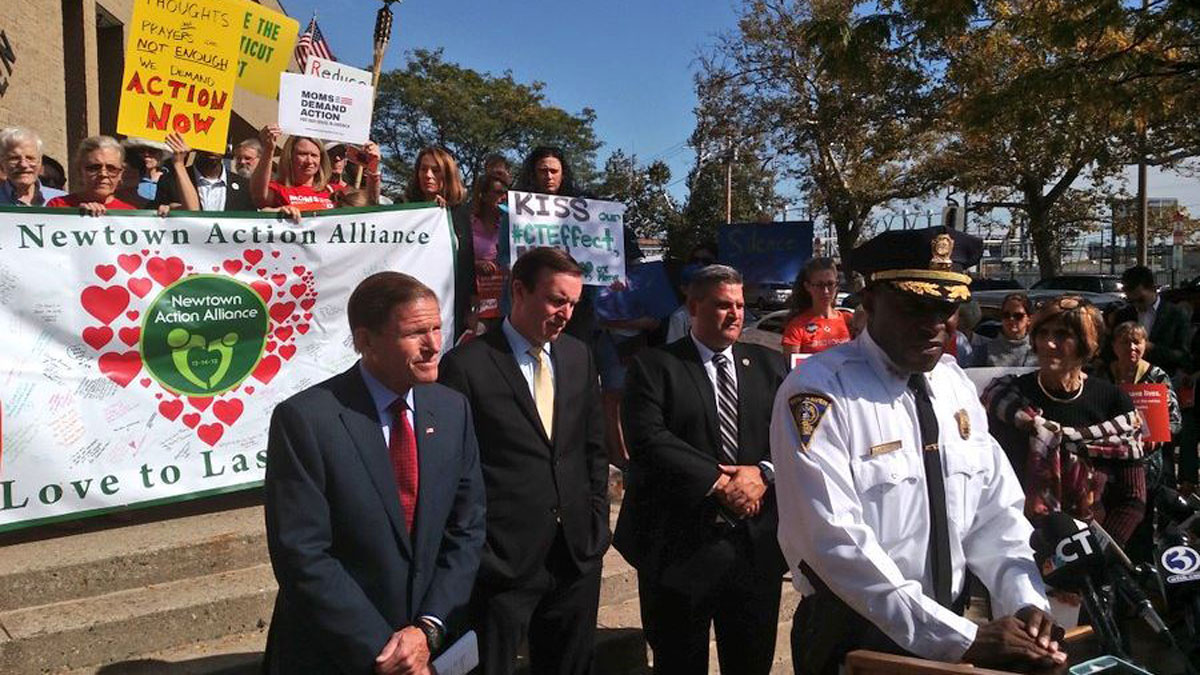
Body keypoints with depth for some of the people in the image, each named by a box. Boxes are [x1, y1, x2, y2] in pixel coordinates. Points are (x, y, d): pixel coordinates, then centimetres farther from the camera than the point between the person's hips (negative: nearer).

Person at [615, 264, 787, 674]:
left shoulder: (769, 365, 10)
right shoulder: (654, 367, -3)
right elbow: (649, 440, -15)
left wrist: (764, 473, -15)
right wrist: (719, 483, -17)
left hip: (757, 543, 4)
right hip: (680, 545, -3)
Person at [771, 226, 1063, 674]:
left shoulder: (957, 385, 2)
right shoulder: (816, 395, -21)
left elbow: (994, 509, 3)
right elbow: (837, 543, -27)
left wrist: (1026, 602, -14)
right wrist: (963, 639, -27)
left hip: (952, 628, 6)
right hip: (853, 638, -6)